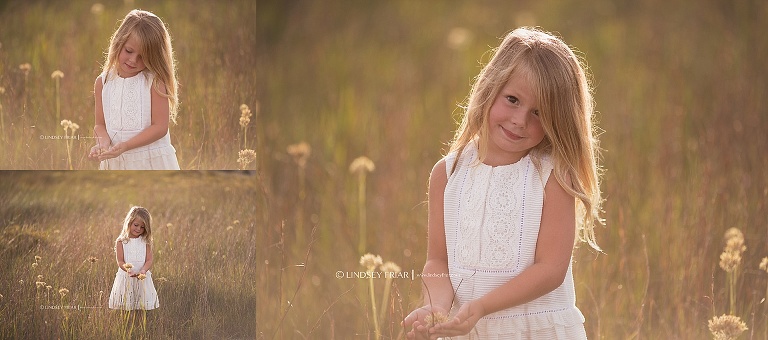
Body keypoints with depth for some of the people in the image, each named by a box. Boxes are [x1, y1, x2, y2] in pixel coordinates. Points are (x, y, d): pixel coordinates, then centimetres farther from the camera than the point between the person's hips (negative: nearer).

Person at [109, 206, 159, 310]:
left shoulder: (145, 242, 5)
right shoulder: (121, 242, 0)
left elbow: (149, 260, -1)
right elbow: (120, 261, -6)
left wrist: (143, 271, -22)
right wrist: (127, 269, -28)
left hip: (142, 278, 1)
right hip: (125, 278, -1)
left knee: (144, 306, -2)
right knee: (124, 307, -3)